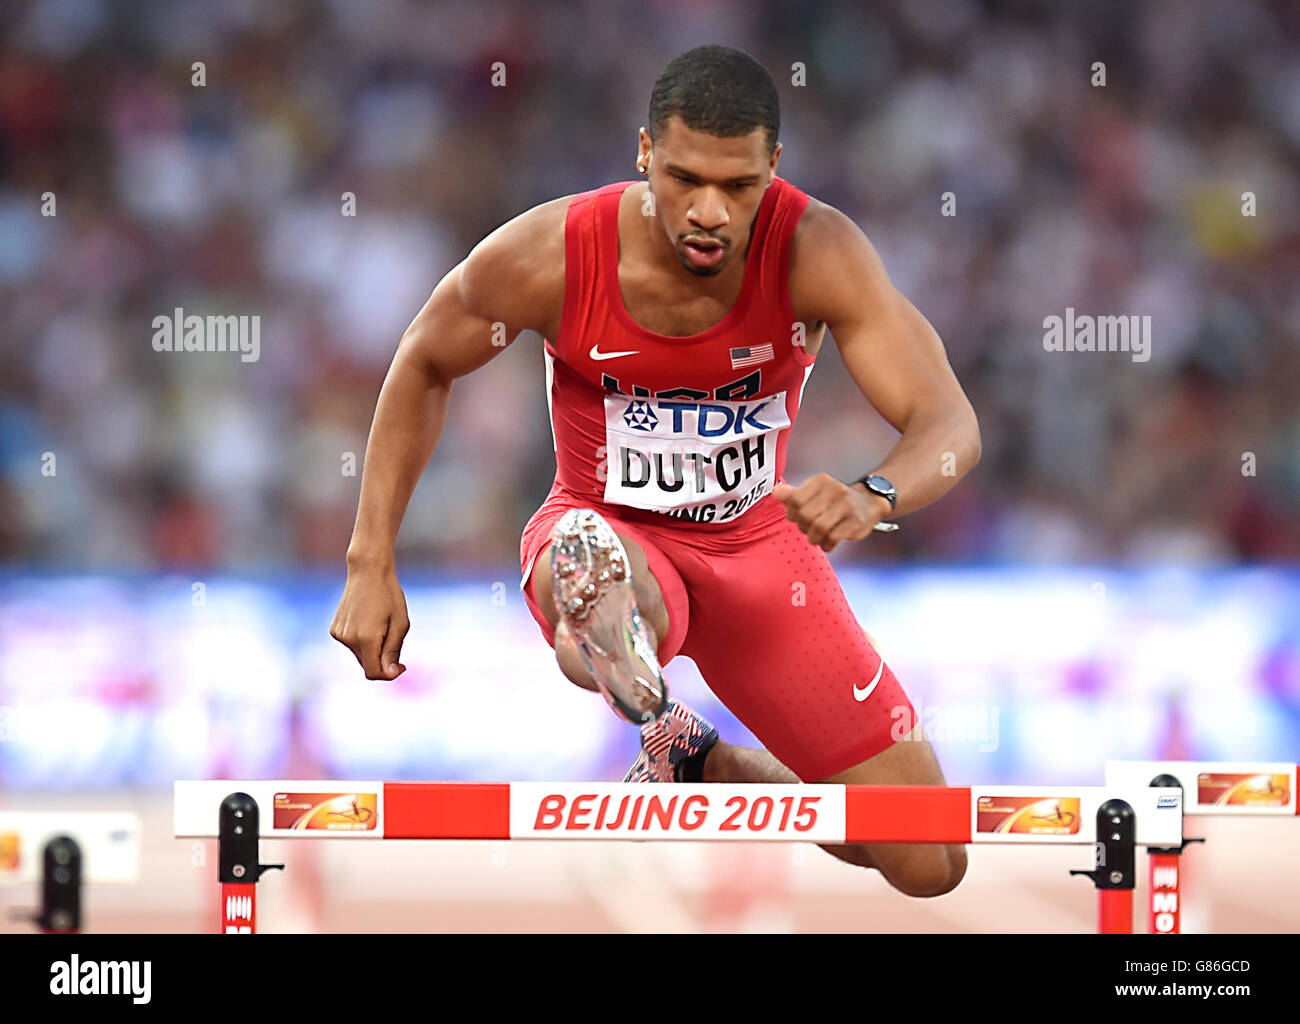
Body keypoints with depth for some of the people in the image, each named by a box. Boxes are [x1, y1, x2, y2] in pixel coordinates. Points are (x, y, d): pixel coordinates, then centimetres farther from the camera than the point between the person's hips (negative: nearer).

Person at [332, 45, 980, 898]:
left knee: (930, 867, 3)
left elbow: (951, 426, -29)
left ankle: (703, 765, 25)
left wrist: (873, 498, -53)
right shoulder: (549, 254, -21)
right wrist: (372, 565, -4)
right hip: (615, 538, -3)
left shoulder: (817, 251, -23)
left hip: (758, 543, 3)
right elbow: (424, 366, -1)